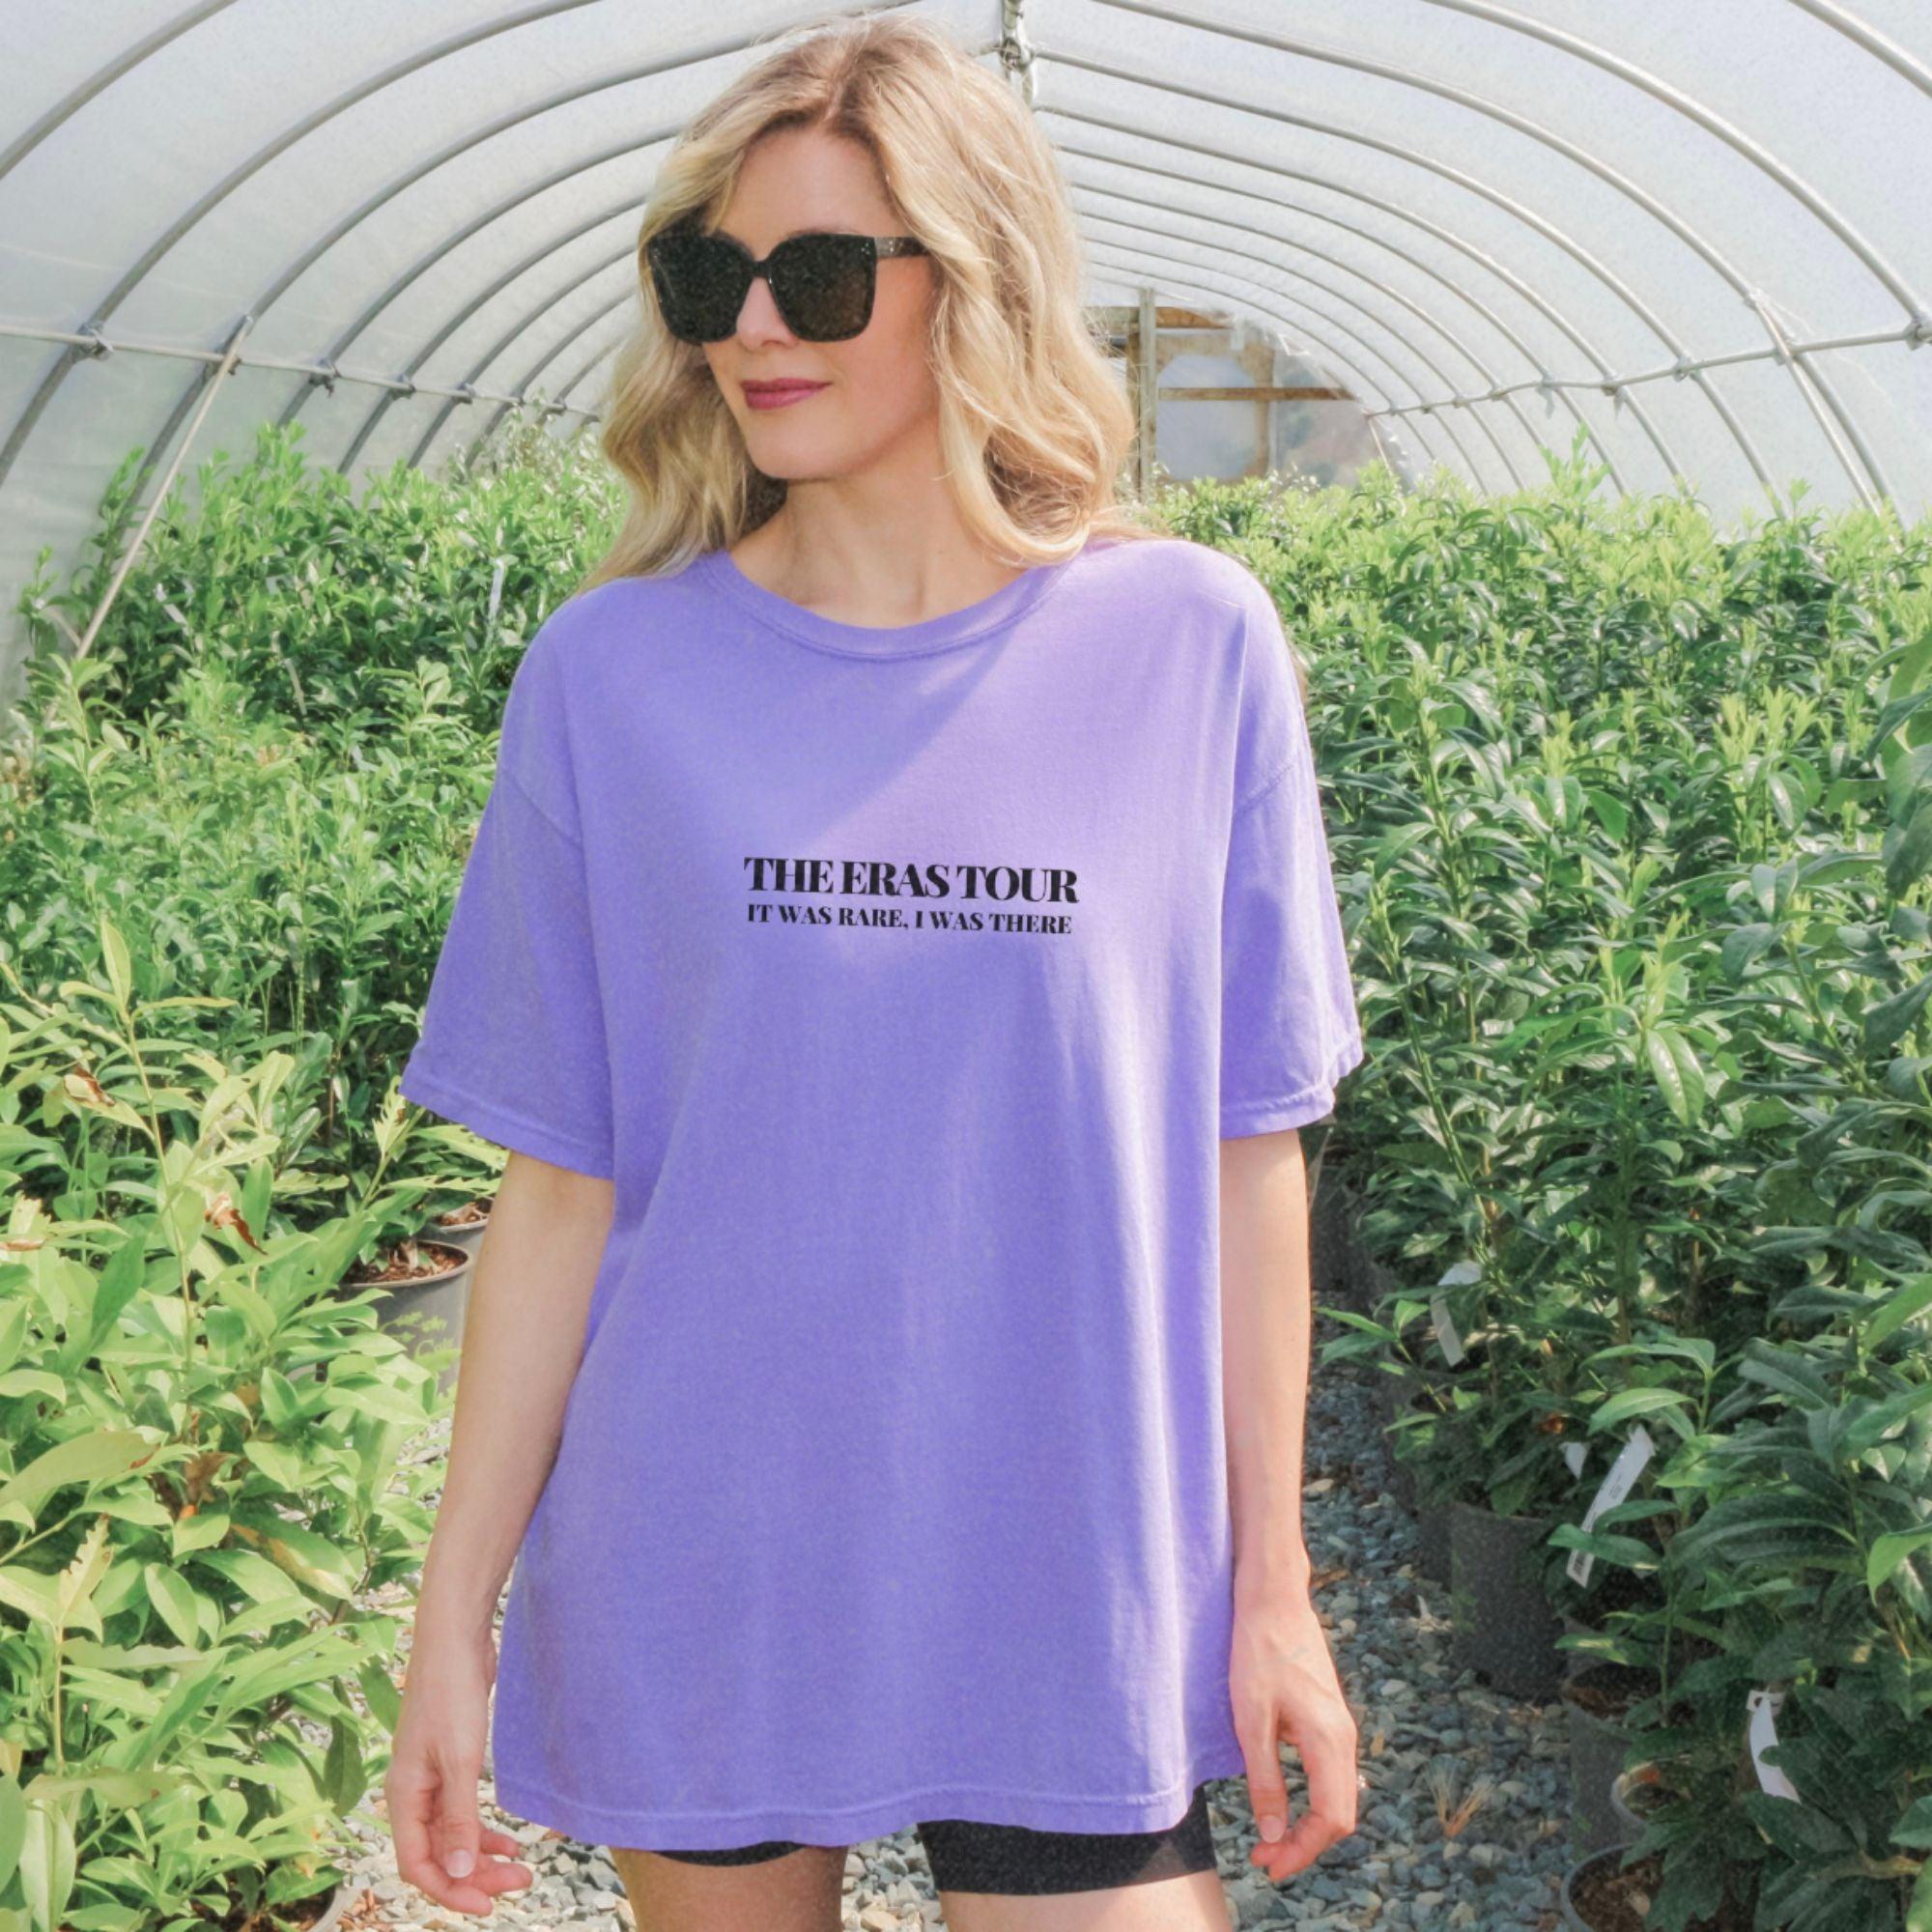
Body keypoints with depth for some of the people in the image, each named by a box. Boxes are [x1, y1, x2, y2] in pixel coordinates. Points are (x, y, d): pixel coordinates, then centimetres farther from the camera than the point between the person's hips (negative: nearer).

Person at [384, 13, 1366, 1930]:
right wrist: (453, 1612, 0)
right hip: (686, 1601, 1)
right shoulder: (611, 673, -3)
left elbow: (1245, 1151, -1)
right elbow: (561, 1184, -1)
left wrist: (1274, 1584, 1)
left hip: (1079, 1603, 0)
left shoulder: (1192, 647, -5)